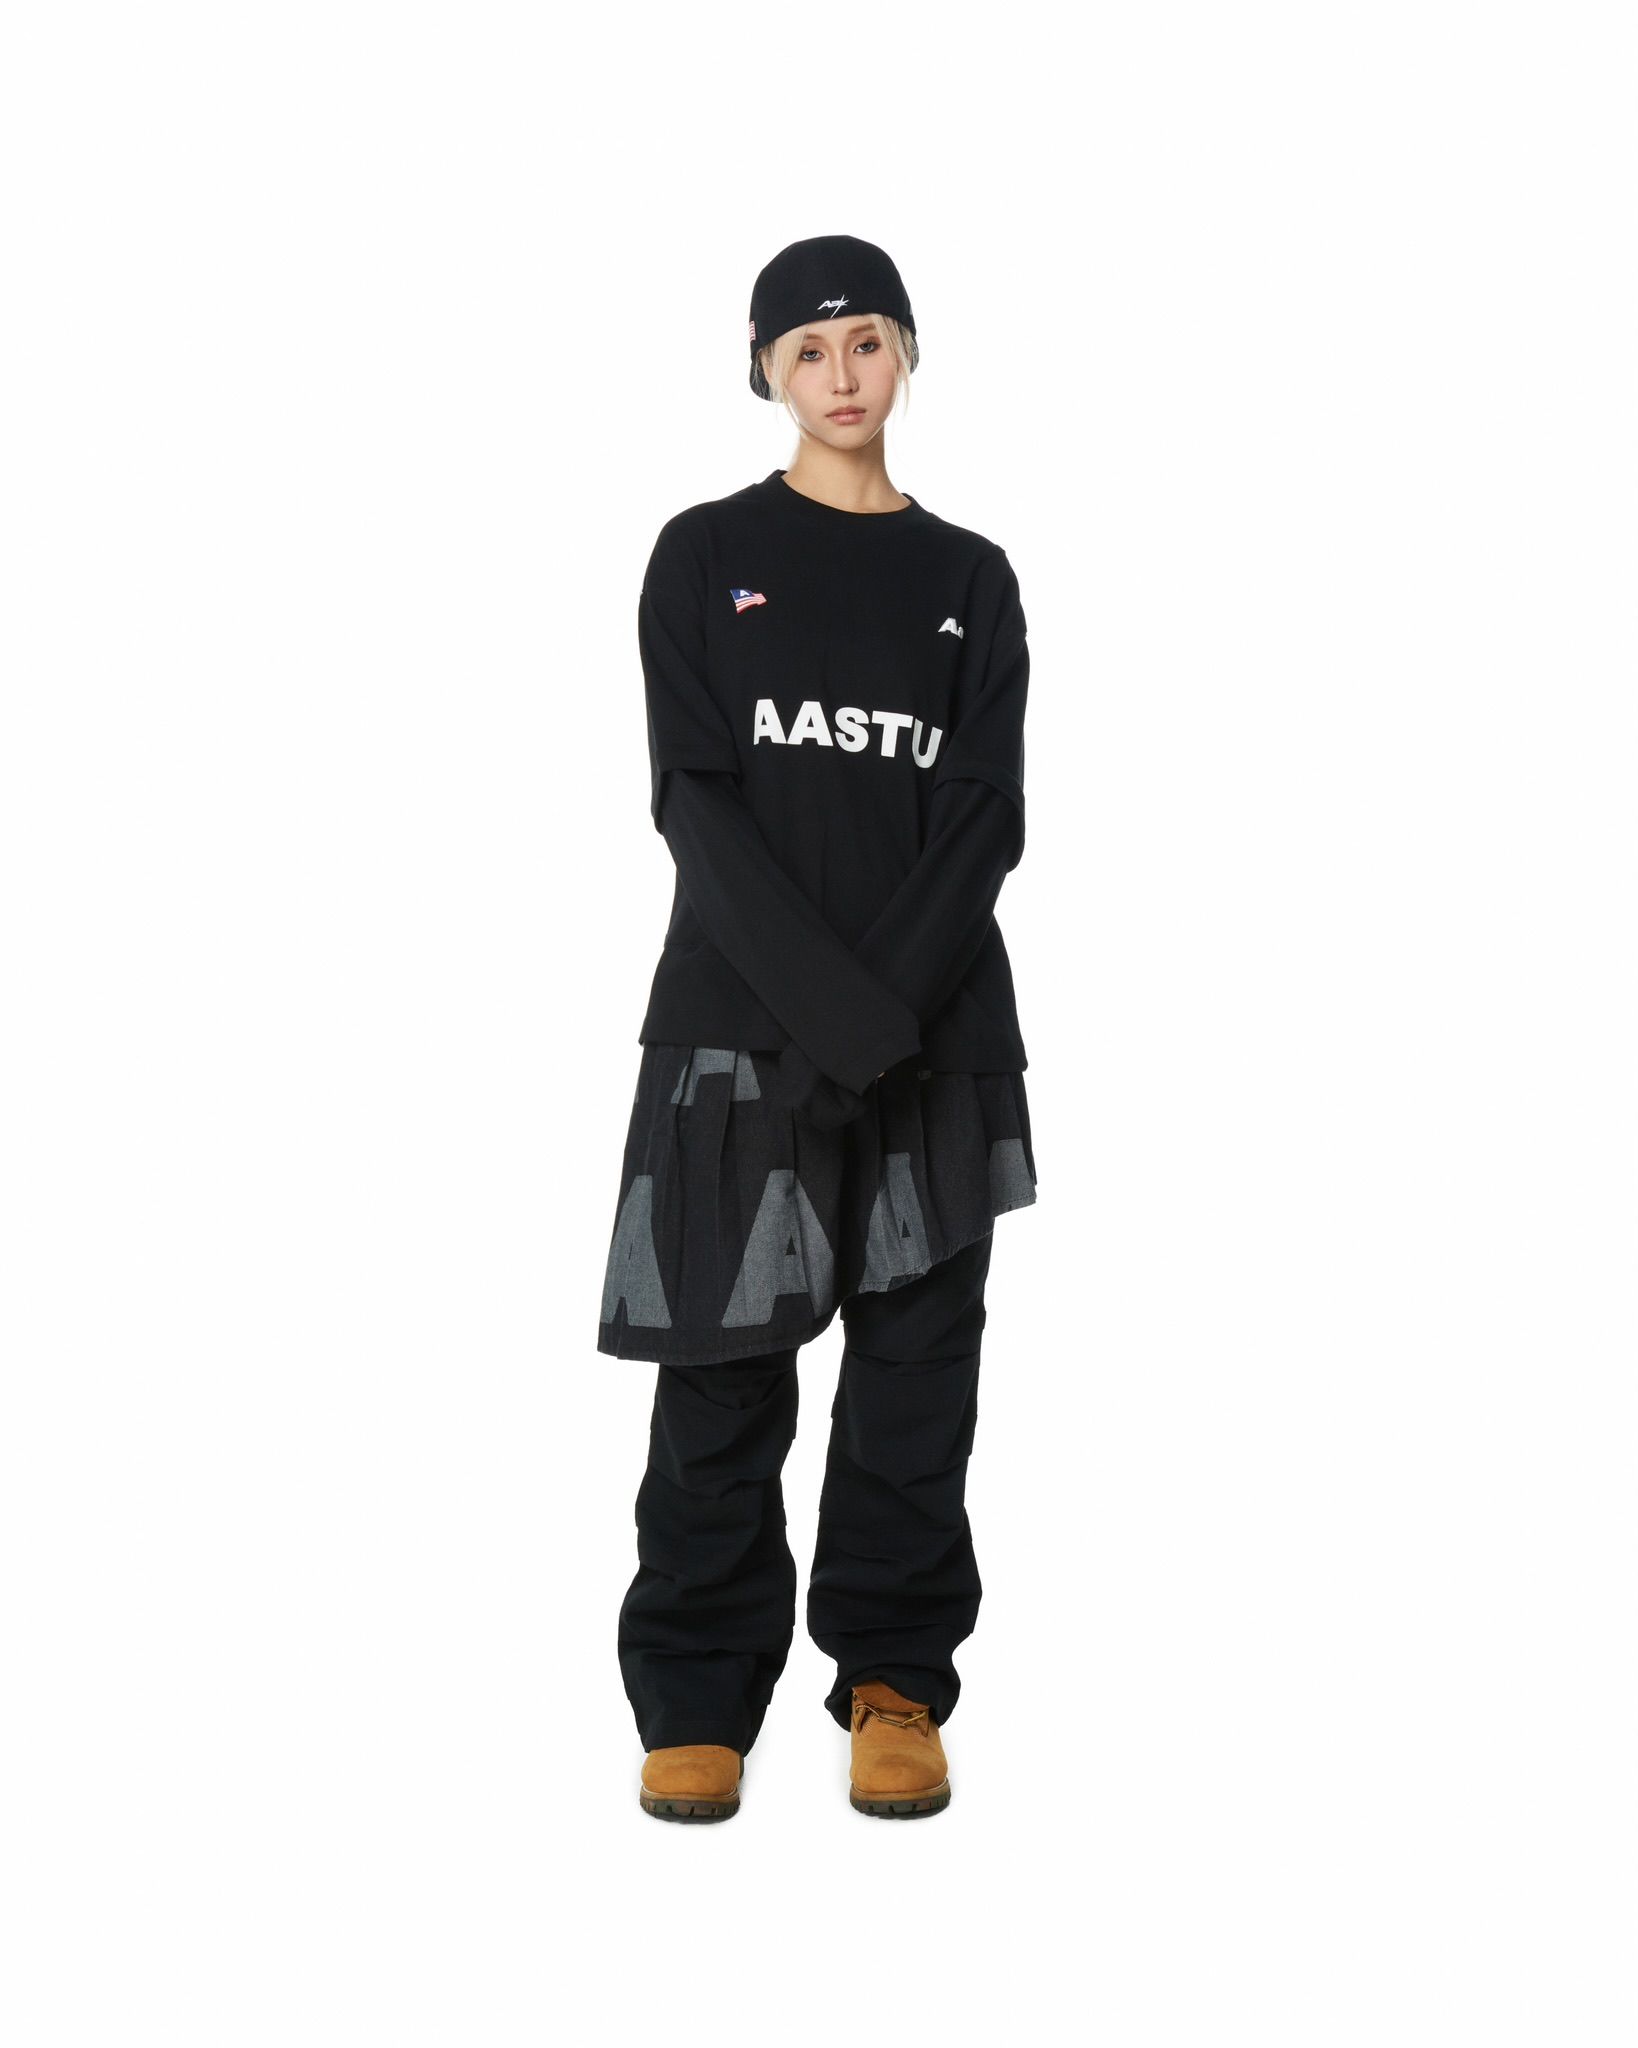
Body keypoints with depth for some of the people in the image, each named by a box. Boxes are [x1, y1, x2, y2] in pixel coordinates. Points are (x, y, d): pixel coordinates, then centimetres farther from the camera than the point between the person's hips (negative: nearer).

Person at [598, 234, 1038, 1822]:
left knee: (915, 1360, 4)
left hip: (936, 1024, 2)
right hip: (737, 1018, -1)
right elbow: (693, 800, -5)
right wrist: (831, 1004, -15)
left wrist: (889, 1000, -14)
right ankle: (698, 1694, 11)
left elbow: (983, 816, 1)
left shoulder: (969, 579, 10)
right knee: (723, 1368, 0)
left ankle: (894, 1683, 16)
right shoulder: (704, 557, 5)